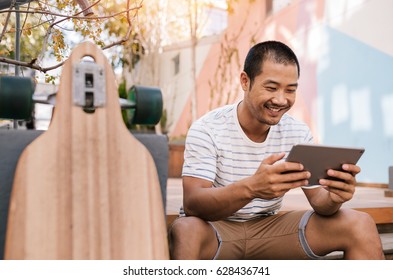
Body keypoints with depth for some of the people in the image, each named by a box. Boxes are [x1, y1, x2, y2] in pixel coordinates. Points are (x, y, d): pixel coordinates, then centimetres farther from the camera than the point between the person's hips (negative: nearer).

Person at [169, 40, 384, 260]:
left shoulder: (298, 132, -1)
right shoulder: (207, 129, -15)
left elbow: (318, 198, -3)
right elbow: (192, 204, -26)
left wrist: (333, 198, -29)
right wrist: (250, 188, -45)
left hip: (269, 227, 4)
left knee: (362, 225, -12)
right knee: (186, 231, -41)